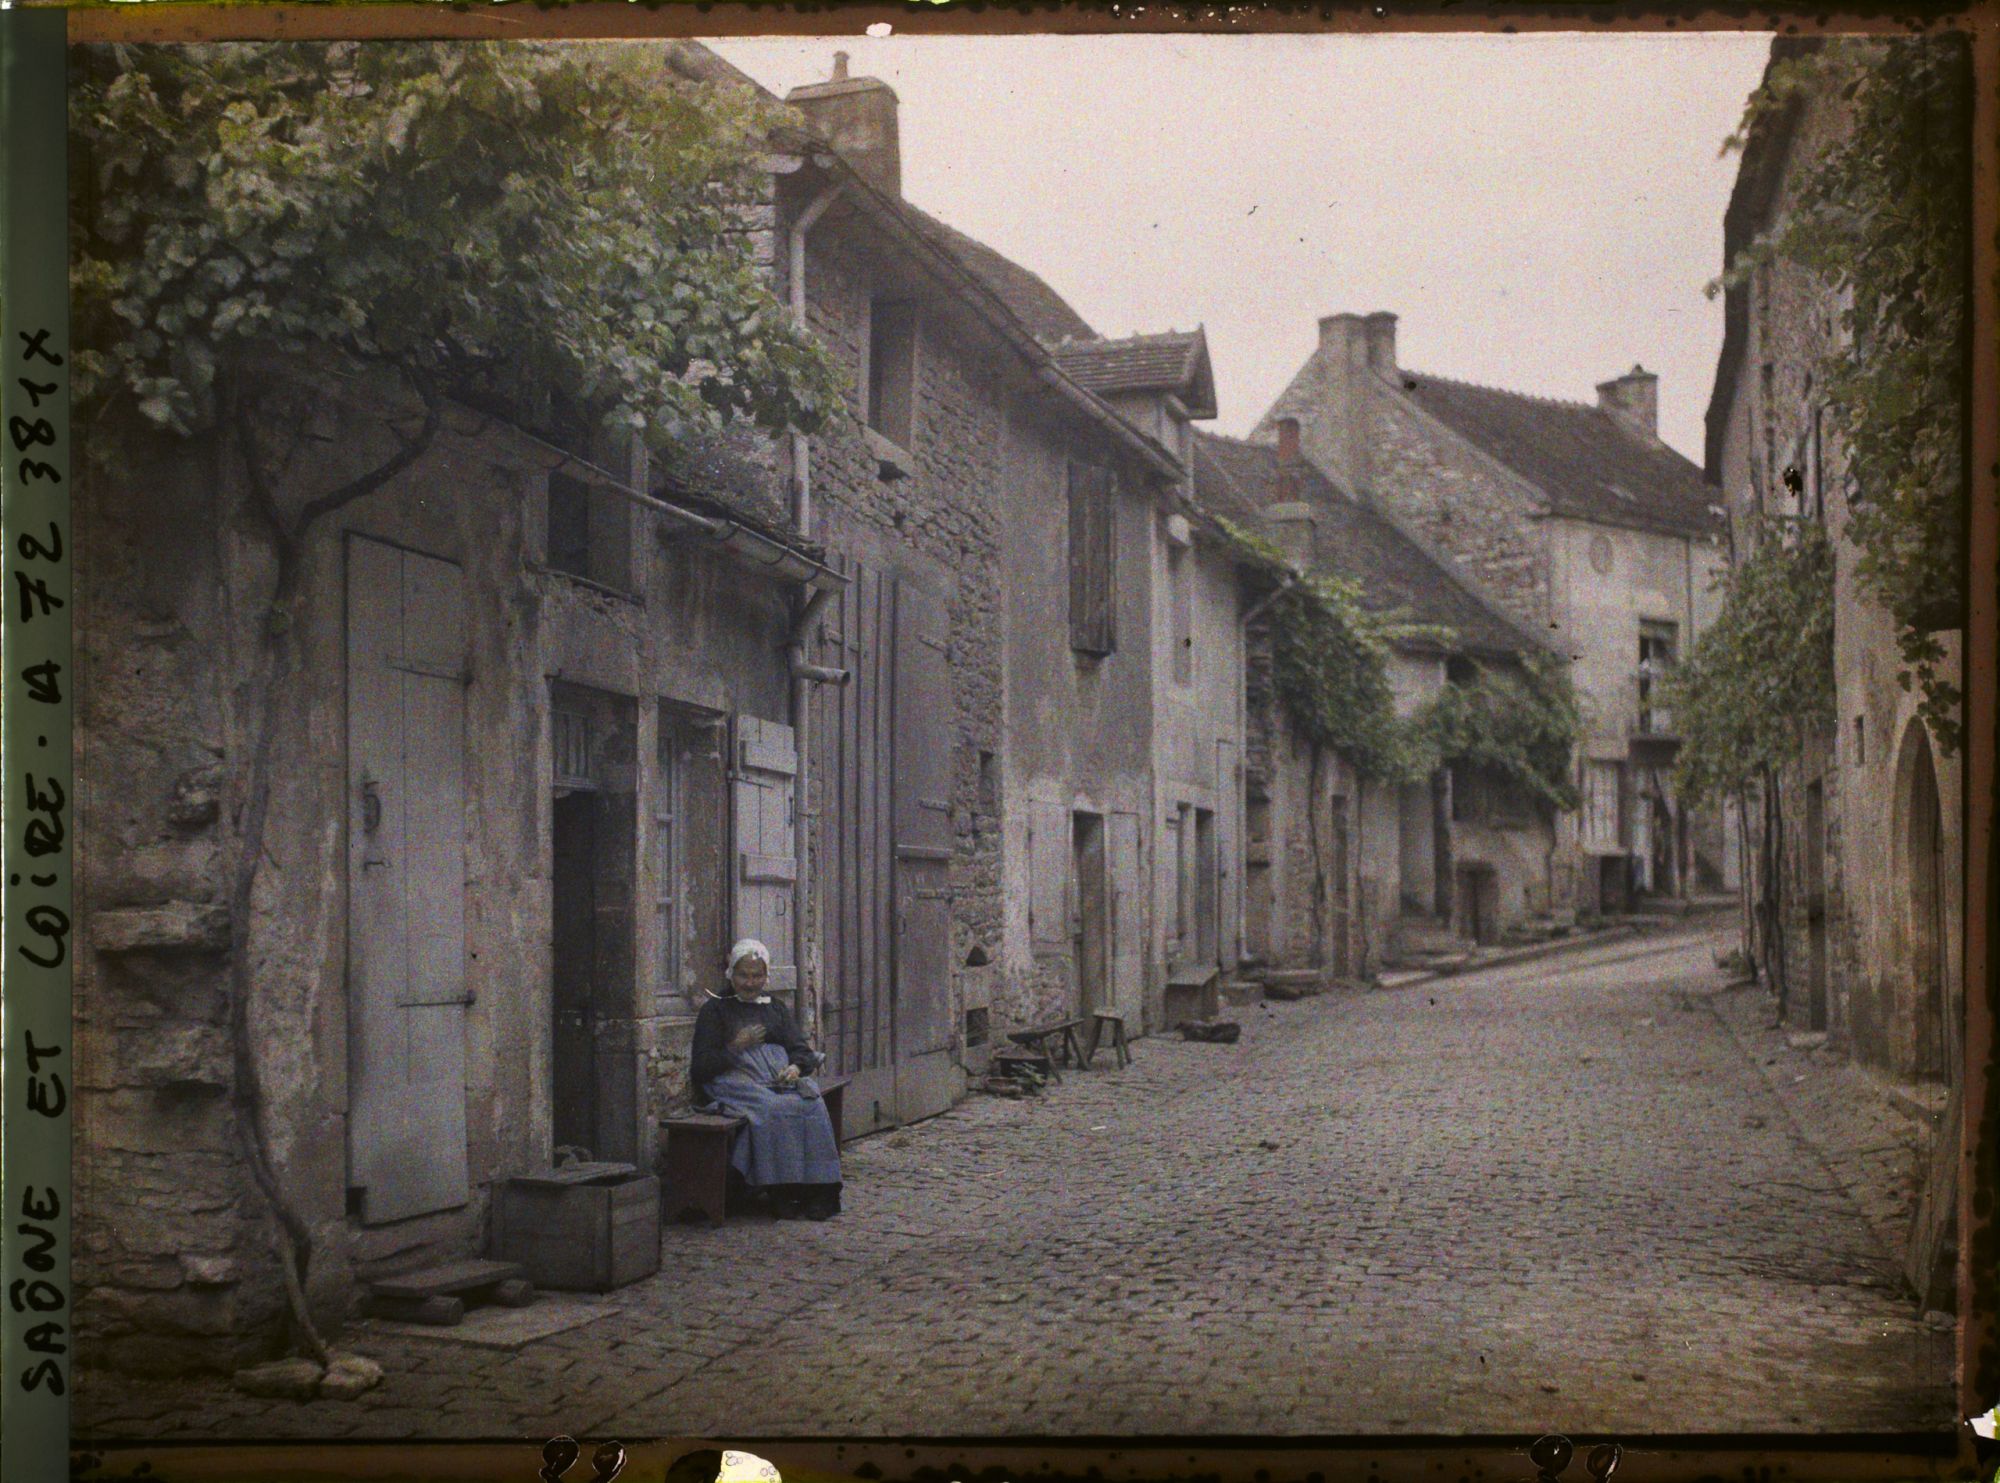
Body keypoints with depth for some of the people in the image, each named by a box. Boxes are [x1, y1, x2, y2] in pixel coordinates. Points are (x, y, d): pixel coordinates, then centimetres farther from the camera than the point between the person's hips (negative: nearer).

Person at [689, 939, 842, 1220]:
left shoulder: (775, 1008, 25)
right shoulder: (715, 1009, 11)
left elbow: (801, 1050, 17)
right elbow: (700, 1067, 2)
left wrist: (795, 1067, -7)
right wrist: (736, 1048, -13)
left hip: (781, 1076, 4)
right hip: (736, 1078, -4)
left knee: (812, 1105, -27)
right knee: (775, 1109, -35)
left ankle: (818, 1191, -27)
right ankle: (781, 1194, -30)